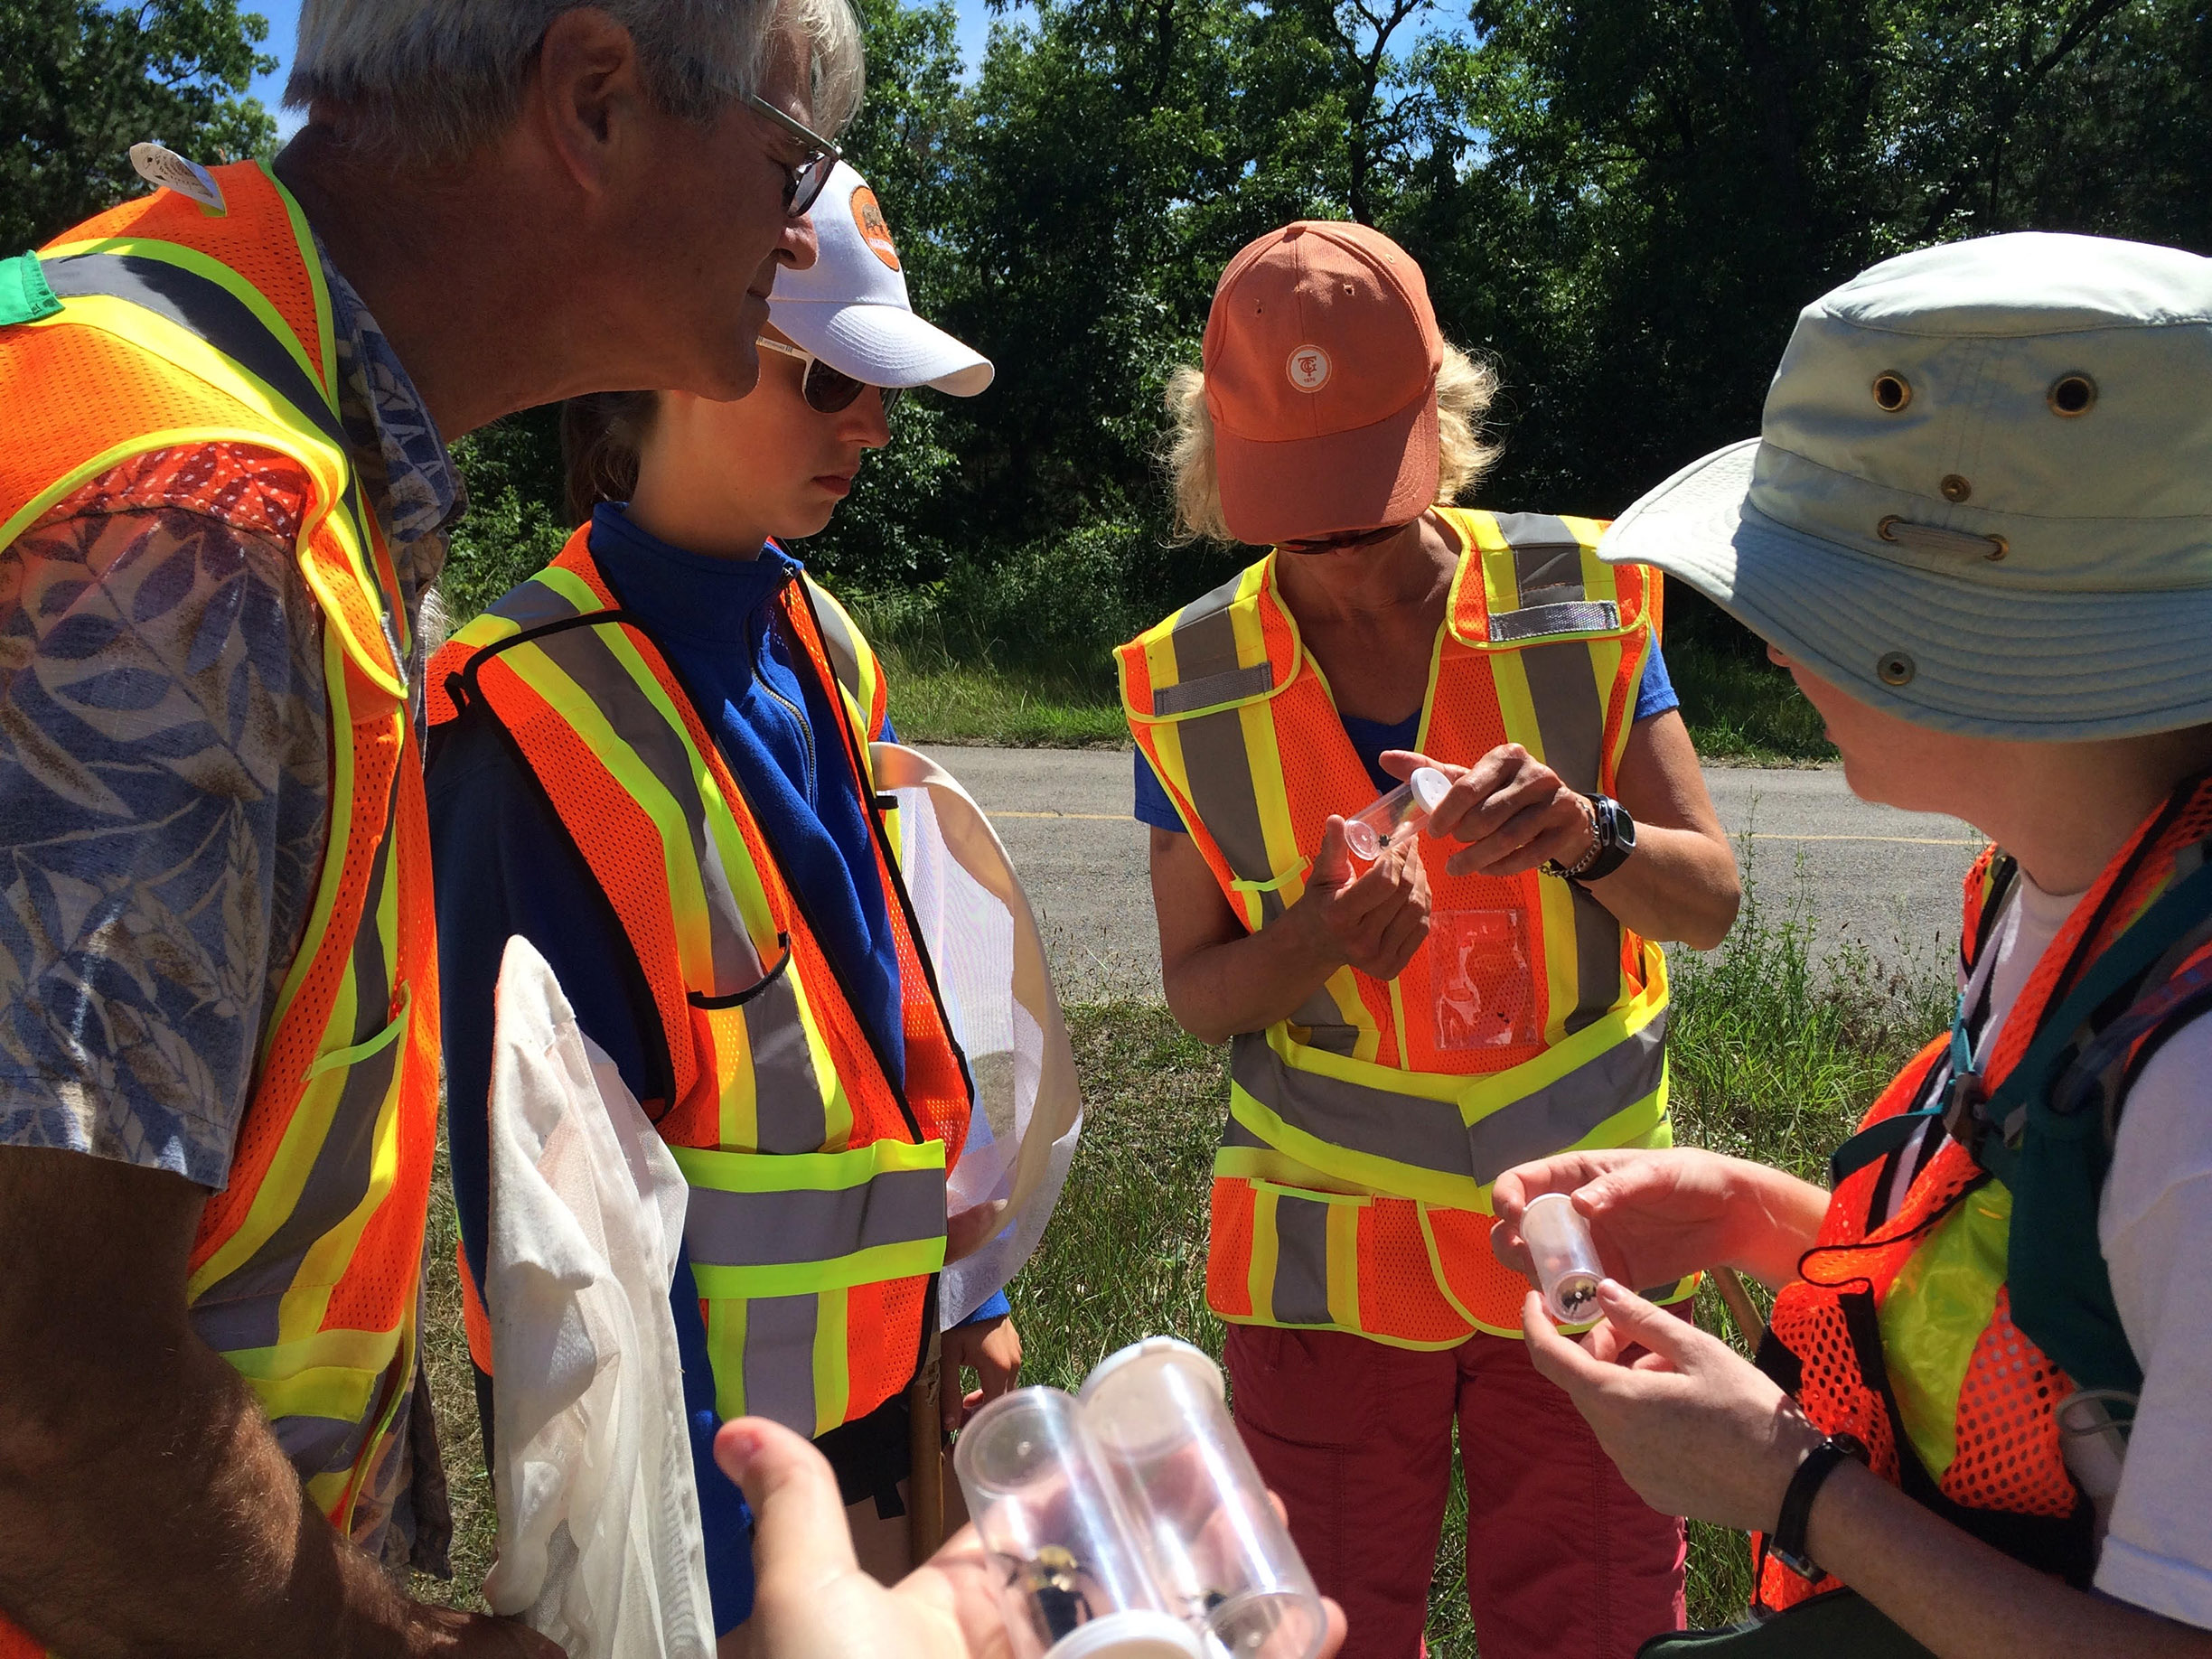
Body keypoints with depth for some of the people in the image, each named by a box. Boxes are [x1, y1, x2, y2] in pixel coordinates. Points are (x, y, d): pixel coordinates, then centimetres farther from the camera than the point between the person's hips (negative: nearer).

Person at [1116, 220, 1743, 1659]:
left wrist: (1584, 835, -27)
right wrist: (1314, 945, -22)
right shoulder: (1193, 682, -5)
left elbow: (1711, 901, -5)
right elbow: (1196, 988, 0)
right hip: (1327, 1260, 0)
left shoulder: (1581, 606, -5)